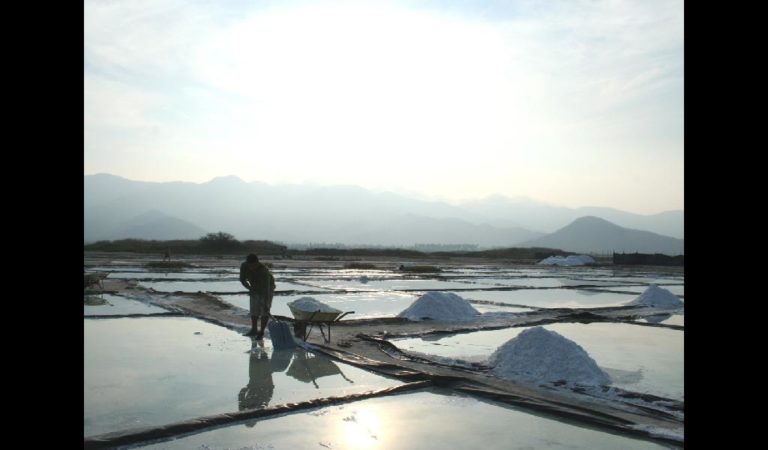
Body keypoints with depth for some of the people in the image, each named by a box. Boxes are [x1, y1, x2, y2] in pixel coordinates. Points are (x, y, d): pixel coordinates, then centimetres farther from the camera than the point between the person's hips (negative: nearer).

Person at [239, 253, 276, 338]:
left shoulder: (264, 271, -38)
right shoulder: (244, 266, -23)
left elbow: (266, 289, -40)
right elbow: (242, 279, -6)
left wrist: (266, 305, -44)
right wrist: (250, 288, -21)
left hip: (267, 287, -5)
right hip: (255, 288, 5)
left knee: (264, 311, -10)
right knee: (254, 309, 6)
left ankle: (261, 332, -3)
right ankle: (254, 329, 20)